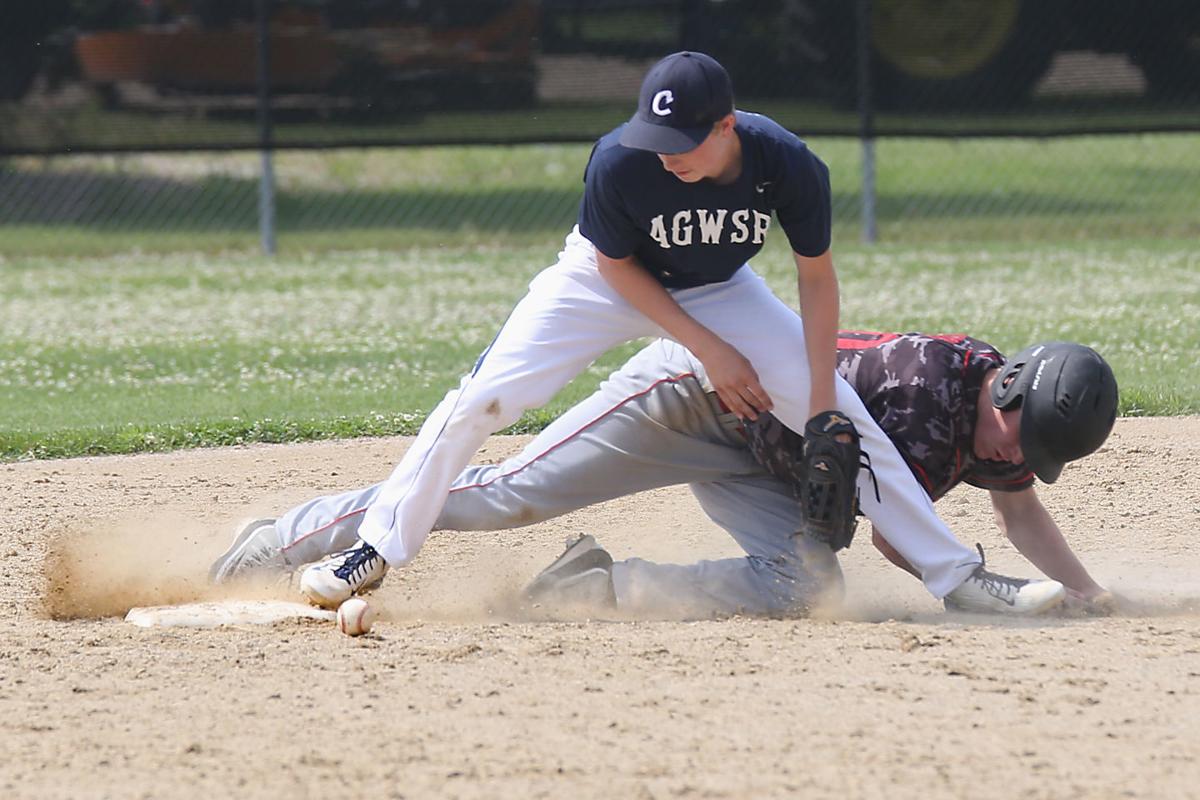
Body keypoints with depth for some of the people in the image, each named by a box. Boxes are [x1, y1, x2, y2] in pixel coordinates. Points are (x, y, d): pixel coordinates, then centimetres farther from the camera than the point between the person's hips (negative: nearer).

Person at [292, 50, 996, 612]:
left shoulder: (791, 167, -32)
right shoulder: (619, 163, -36)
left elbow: (817, 278, -16)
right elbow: (616, 266, -17)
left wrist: (822, 410, -19)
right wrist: (709, 350, -20)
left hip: (720, 291, 1)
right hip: (609, 282, -1)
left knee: (840, 415, -9)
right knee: (482, 399, -16)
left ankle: (954, 572, 1)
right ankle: (378, 551, -3)